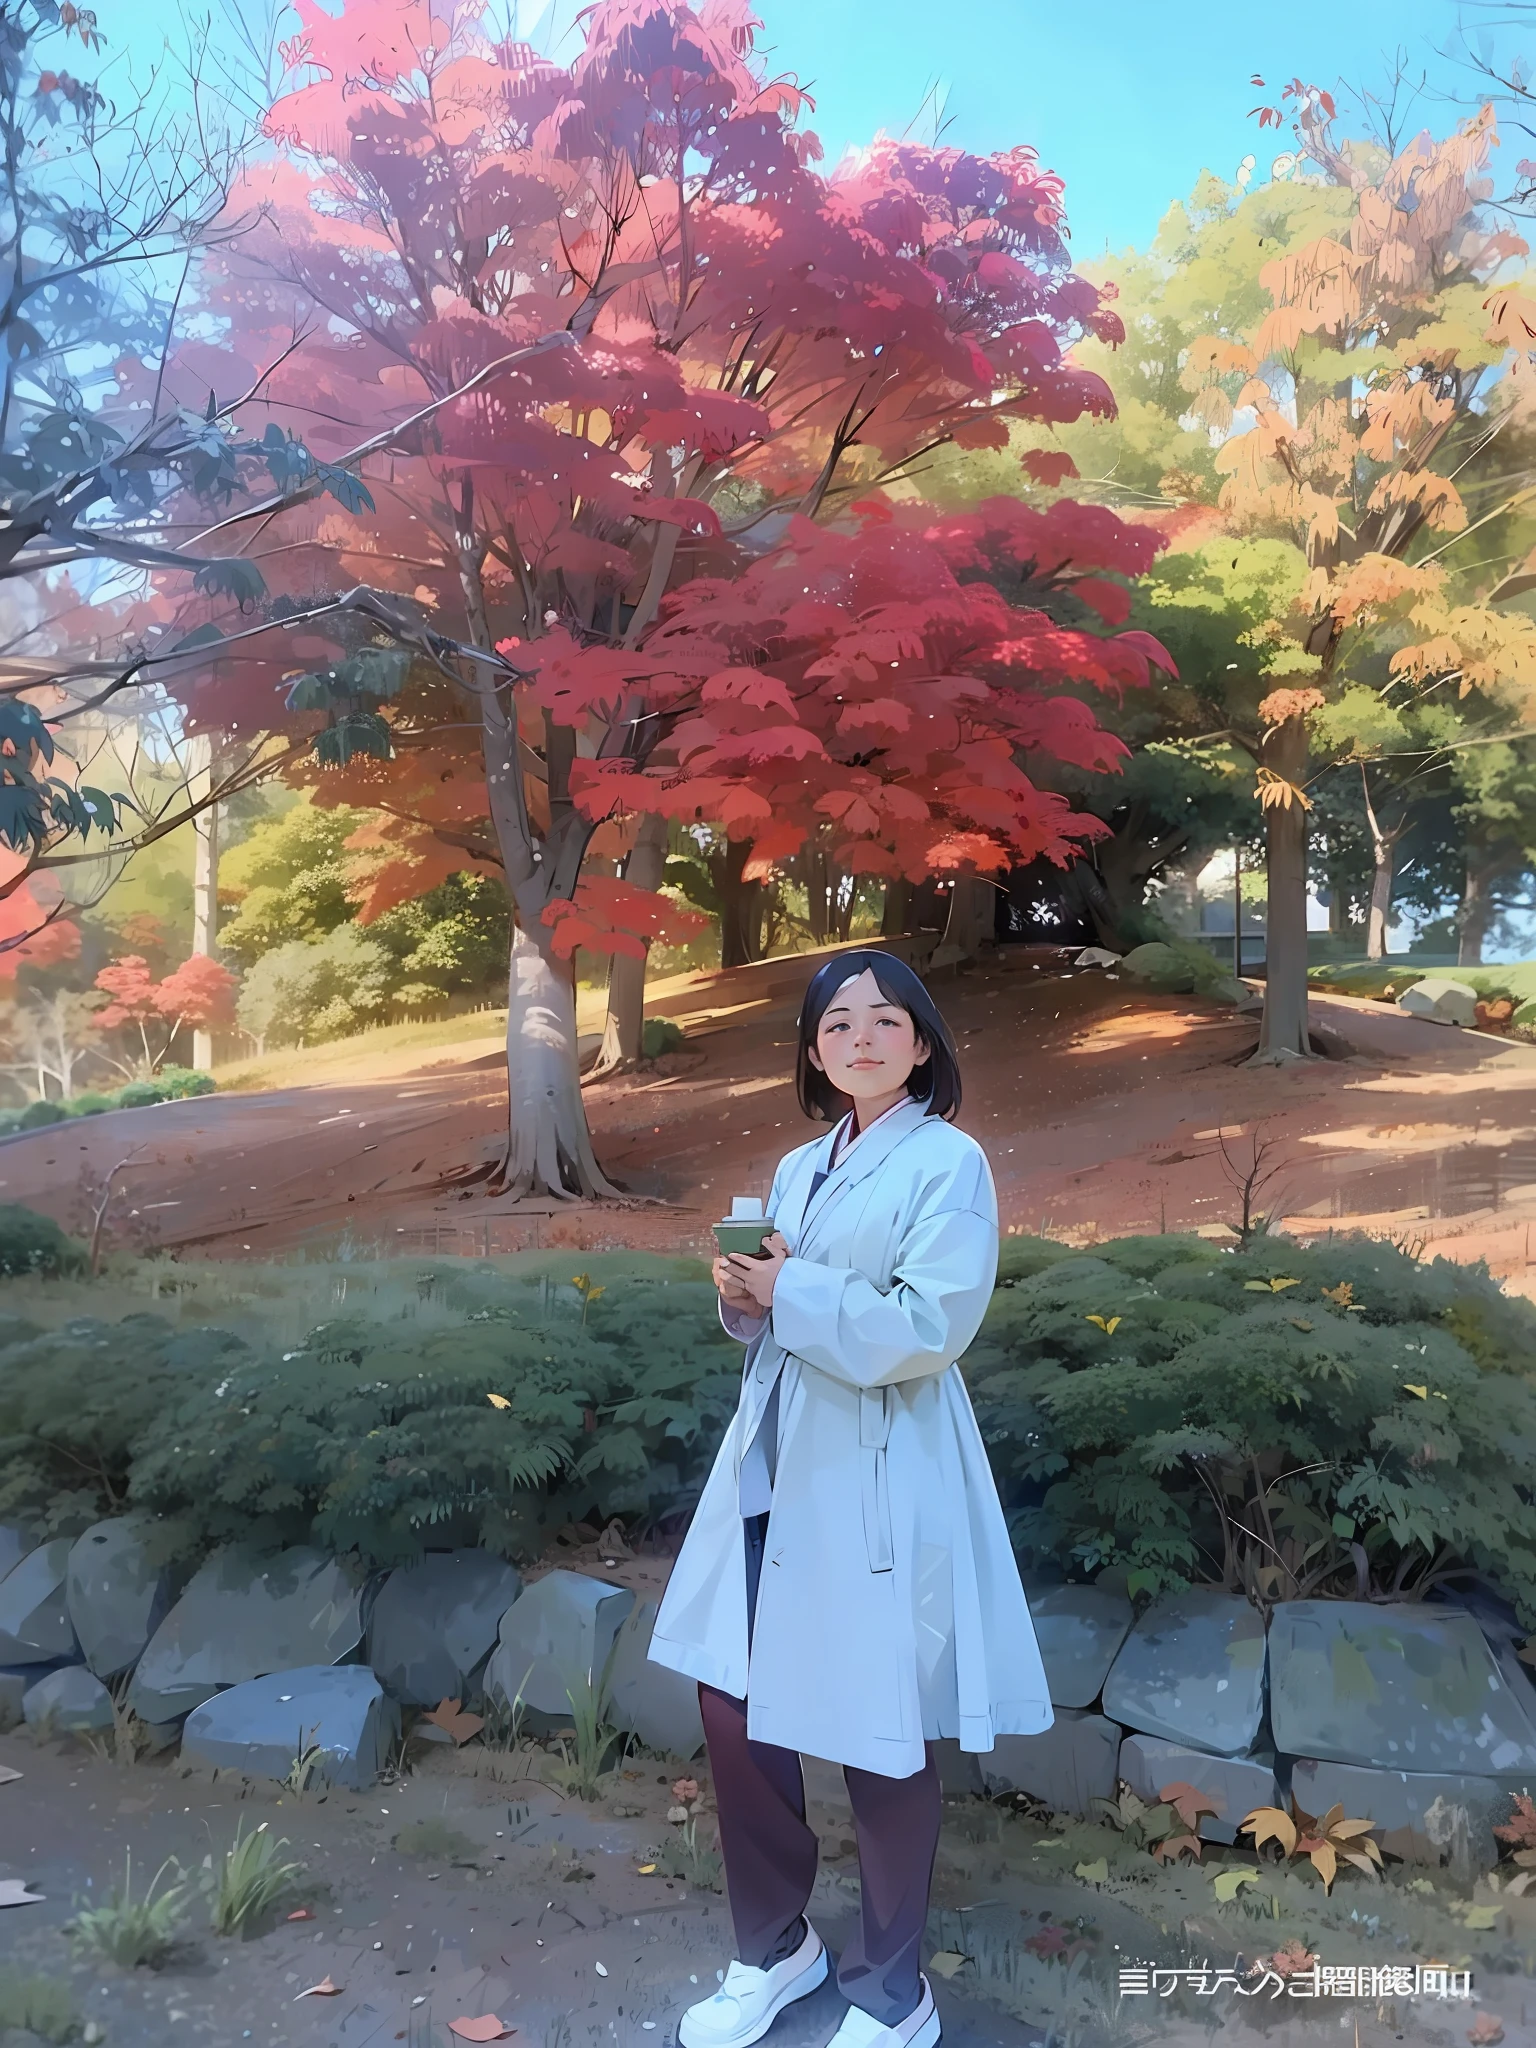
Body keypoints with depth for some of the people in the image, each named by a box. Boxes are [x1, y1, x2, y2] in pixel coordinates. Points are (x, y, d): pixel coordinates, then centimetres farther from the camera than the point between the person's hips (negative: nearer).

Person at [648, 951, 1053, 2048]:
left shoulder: (949, 1164, -10)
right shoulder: (798, 1168, 12)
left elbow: (924, 1331, -20)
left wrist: (788, 1290, -15)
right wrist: (746, 1299, -4)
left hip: (877, 1483, -7)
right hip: (773, 1464, 7)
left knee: (880, 1742, 7)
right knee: (736, 1708, 12)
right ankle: (776, 1945, 38)